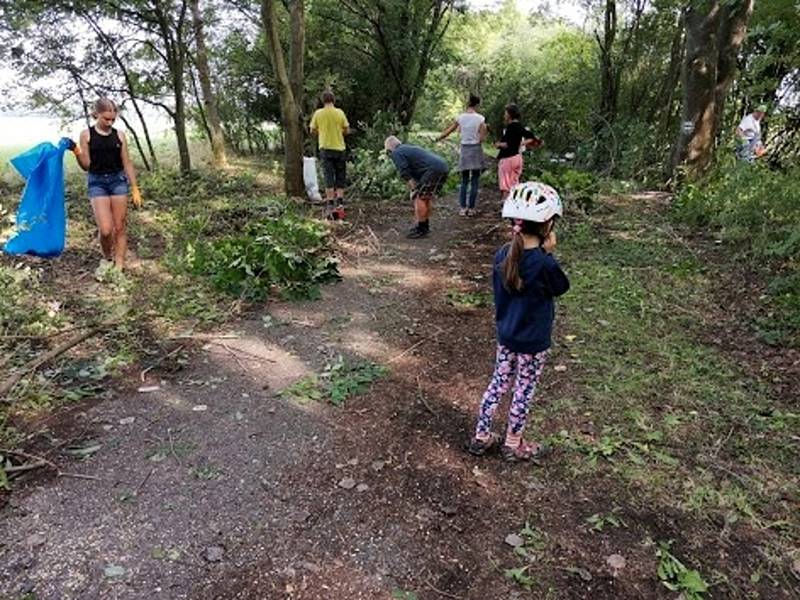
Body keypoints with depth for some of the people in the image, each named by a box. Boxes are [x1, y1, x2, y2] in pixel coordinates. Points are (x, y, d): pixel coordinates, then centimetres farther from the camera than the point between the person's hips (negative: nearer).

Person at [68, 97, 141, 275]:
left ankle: (119, 267, 10)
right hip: (97, 182, -2)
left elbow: (127, 163, 6)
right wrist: (76, 152, -19)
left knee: (120, 228, 2)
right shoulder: (86, 135, 0)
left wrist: (135, 188, 3)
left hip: (118, 181, 2)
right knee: (105, 230, -12)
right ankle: (107, 258, 17)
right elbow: (86, 165, 0)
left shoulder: (119, 135, 4)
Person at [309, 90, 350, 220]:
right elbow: (347, 130, 2)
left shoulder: (318, 113, -1)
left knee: (329, 178, 0)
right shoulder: (340, 112, -2)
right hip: (339, 148, 0)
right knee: (340, 178, 11)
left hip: (325, 148, 0)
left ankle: (331, 207, -5)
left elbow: (313, 131, 5)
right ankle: (340, 203, 3)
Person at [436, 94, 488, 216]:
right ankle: (471, 208, 4)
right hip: (476, 149, -3)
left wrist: (438, 139, 20)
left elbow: (448, 131, 5)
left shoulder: (461, 117, 0)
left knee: (464, 181, 10)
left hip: (464, 149, 3)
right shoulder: (480, 118, -8)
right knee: (474, 181, 5)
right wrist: (485, 129, 9)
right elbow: (482, 138, -10)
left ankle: (463, 208, 6)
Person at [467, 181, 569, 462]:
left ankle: (480, 436, 30)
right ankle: (513, 444, 31)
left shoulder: (502, 255, -8)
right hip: (533, 343, -5)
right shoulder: (545, 264, -26)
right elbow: (561, 287, -5)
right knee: (524, 391, 13)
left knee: (498, 383, 19)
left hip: (505, 335, 5)